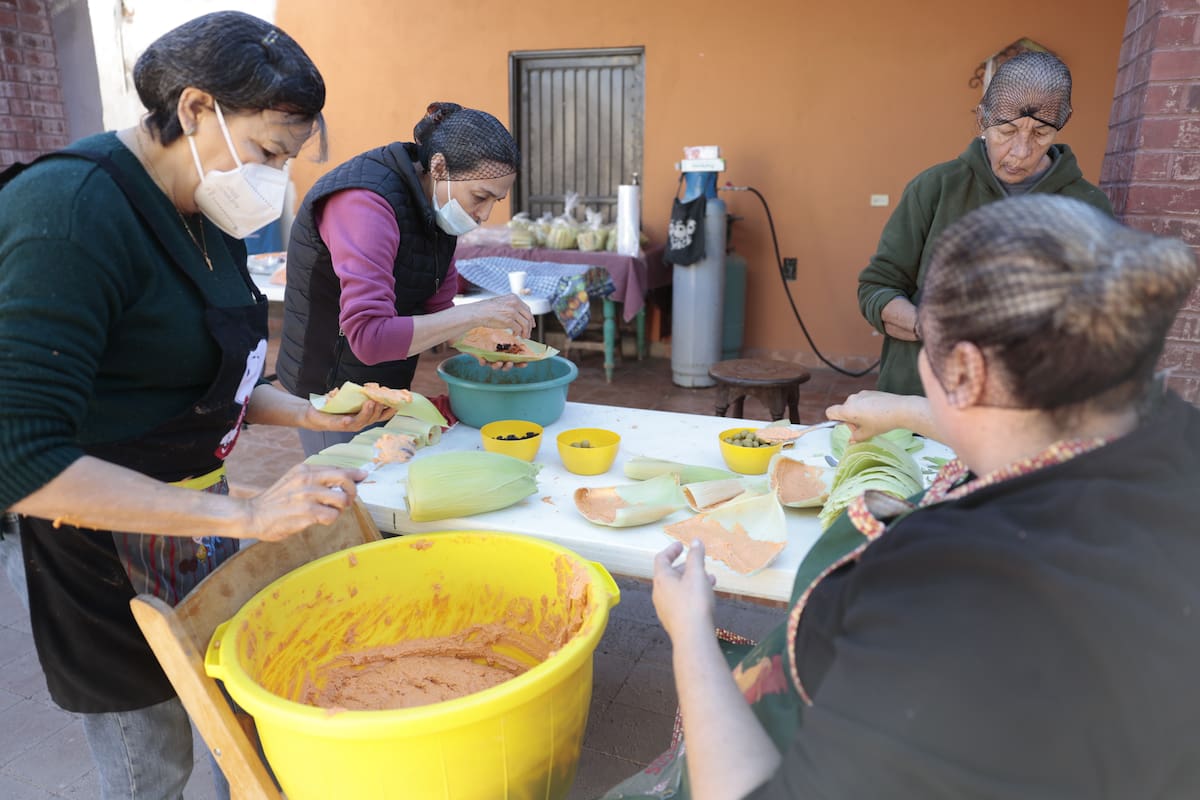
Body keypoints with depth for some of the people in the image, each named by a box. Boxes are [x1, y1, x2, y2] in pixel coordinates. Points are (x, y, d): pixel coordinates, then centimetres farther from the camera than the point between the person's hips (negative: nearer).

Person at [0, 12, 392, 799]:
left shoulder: (206, 215, 2)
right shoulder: (68, 211, -24)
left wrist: (309, 414, -3)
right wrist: (246, 515, -31)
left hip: (199, 513, 8)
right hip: (109, 547, -7)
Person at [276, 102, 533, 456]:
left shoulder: (434, 204, 1)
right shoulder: (365, 203, -25)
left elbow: (436, 307, 6)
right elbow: (369, 336, -35)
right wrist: (476, 313, -33)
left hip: (389, 386, 8)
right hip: (333, 390, -8)